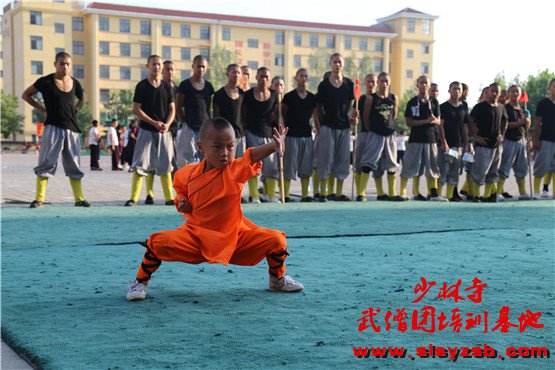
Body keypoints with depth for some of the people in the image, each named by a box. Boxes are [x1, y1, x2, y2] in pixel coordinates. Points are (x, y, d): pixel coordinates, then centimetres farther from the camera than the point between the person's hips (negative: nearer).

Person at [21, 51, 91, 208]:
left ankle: (79, 199, 12)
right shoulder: (46, 82, -4)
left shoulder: (75, 84, 7)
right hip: (53, 128, -4)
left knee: (74, 165, 7)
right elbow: (26, 95, 6)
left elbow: (82, 99, 27)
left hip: (72, 129, 4)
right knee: (46, 163, -5)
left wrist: (74, 110, 10)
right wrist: (42, 109, -1)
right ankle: (39, 199, -1)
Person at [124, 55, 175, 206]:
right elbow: (136, 109, -6)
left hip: (164, 131, 4)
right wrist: (155, 123, -14)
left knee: (165, 165, 7)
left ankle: (169, 198, 12)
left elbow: (172, 109, 10)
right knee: (140, 165, -7)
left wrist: (167, 124, -9)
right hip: (146, 130, -4)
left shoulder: (166, 87, 10)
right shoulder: (142, 86, -2)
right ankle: (133, 198, -6)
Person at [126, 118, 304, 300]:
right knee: (158, 242, -23)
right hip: (195, 236, 0)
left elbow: (254, 154, -36)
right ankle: (140, 281, 7)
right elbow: (180, 189, 17)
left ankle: (277, 280, 19)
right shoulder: (188, 173, -7)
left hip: (235, 237, 0)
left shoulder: (236, 169, -14)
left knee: (276, 240, -13)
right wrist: (181, 202, -6)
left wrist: (274, 145, -57)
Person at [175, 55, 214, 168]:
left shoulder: (208, 85, 12)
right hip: (189, 128, -4)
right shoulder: (185, 85, -2)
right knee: (187, 159, -5)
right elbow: (178, 107, 0)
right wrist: (184, 122, -3)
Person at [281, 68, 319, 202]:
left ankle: (305, 195, 13)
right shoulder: (289, 96, -3)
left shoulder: (312, 98, 8)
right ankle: (285, 195, 2)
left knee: (306, 167, 6)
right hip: (292, 135, -4)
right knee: (289, 166, -3)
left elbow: (316, 116, 15)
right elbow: (282, 116, 2)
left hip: (307, 135, 4)